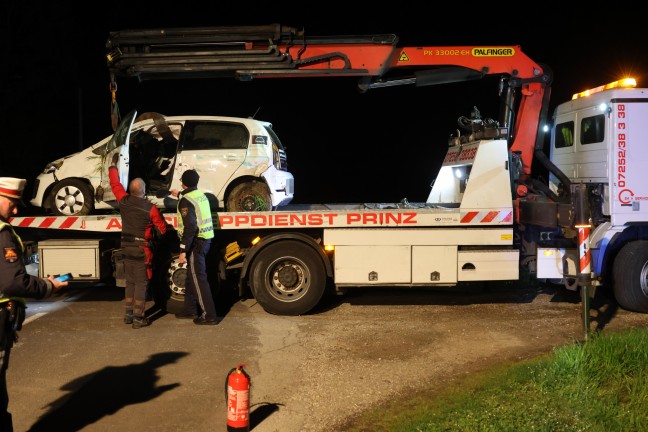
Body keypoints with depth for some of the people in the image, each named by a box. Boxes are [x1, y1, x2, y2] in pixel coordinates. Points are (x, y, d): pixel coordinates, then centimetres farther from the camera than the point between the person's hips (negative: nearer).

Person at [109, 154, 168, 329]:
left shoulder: (124, 201, -5)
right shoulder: (150, 208, -17)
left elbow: (115, 184, 11)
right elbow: (162, 227, -4)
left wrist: (113, 165, 25)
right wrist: (165, 232, 20)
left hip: (127, 248, 5)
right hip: (142, 250, -5)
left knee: (130, 282, 17)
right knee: (141, 284, 0)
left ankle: (128, 314, 22)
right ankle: (138, 319, 1)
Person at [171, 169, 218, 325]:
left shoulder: (186, 200, -16)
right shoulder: (201, 195, 11)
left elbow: (190, 227, -25)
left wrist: (183, 251, -25)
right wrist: (179, 195, 55)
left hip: (195, 242, -9)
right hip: (205, 240, 9)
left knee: (198, 278, -5)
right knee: (191, 275, 20)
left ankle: (208, 315, -5)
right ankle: (190, 309, 30)